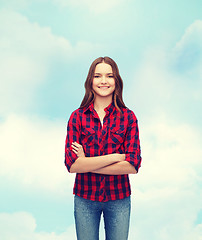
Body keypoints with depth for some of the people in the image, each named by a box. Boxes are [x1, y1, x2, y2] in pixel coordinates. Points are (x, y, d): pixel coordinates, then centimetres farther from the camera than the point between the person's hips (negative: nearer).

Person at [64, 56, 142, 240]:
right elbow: (71, 164, -13)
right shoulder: (77, 117, -3)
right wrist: (115, 157, -17)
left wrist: (87, 163, -14)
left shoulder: (128, 117, -3)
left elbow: (133, 165, -11)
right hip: (85, 198, 0)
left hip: (118, 199, 0)